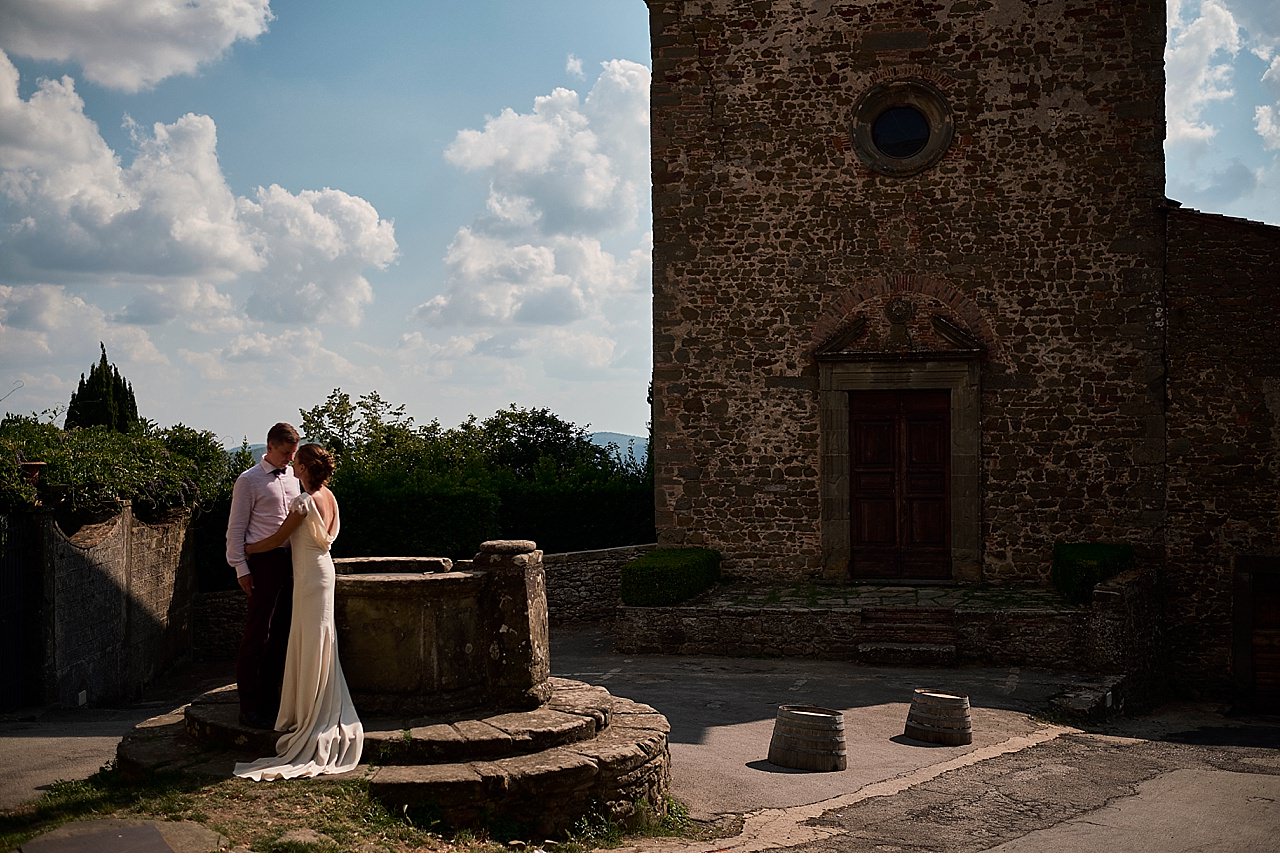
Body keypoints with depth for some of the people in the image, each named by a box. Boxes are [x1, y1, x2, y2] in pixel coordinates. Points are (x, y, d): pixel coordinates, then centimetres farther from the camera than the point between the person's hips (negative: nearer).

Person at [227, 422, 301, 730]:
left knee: (281, 632, 11)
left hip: (291, 559, 7)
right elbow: (236, 528, -5)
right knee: (257, 633, -4)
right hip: (264, 561, -6)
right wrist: (241, 568, -9)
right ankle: (249, 706, 2)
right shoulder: (249, 481, -5)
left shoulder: (293, 476, 13)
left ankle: (269, 698, 22)